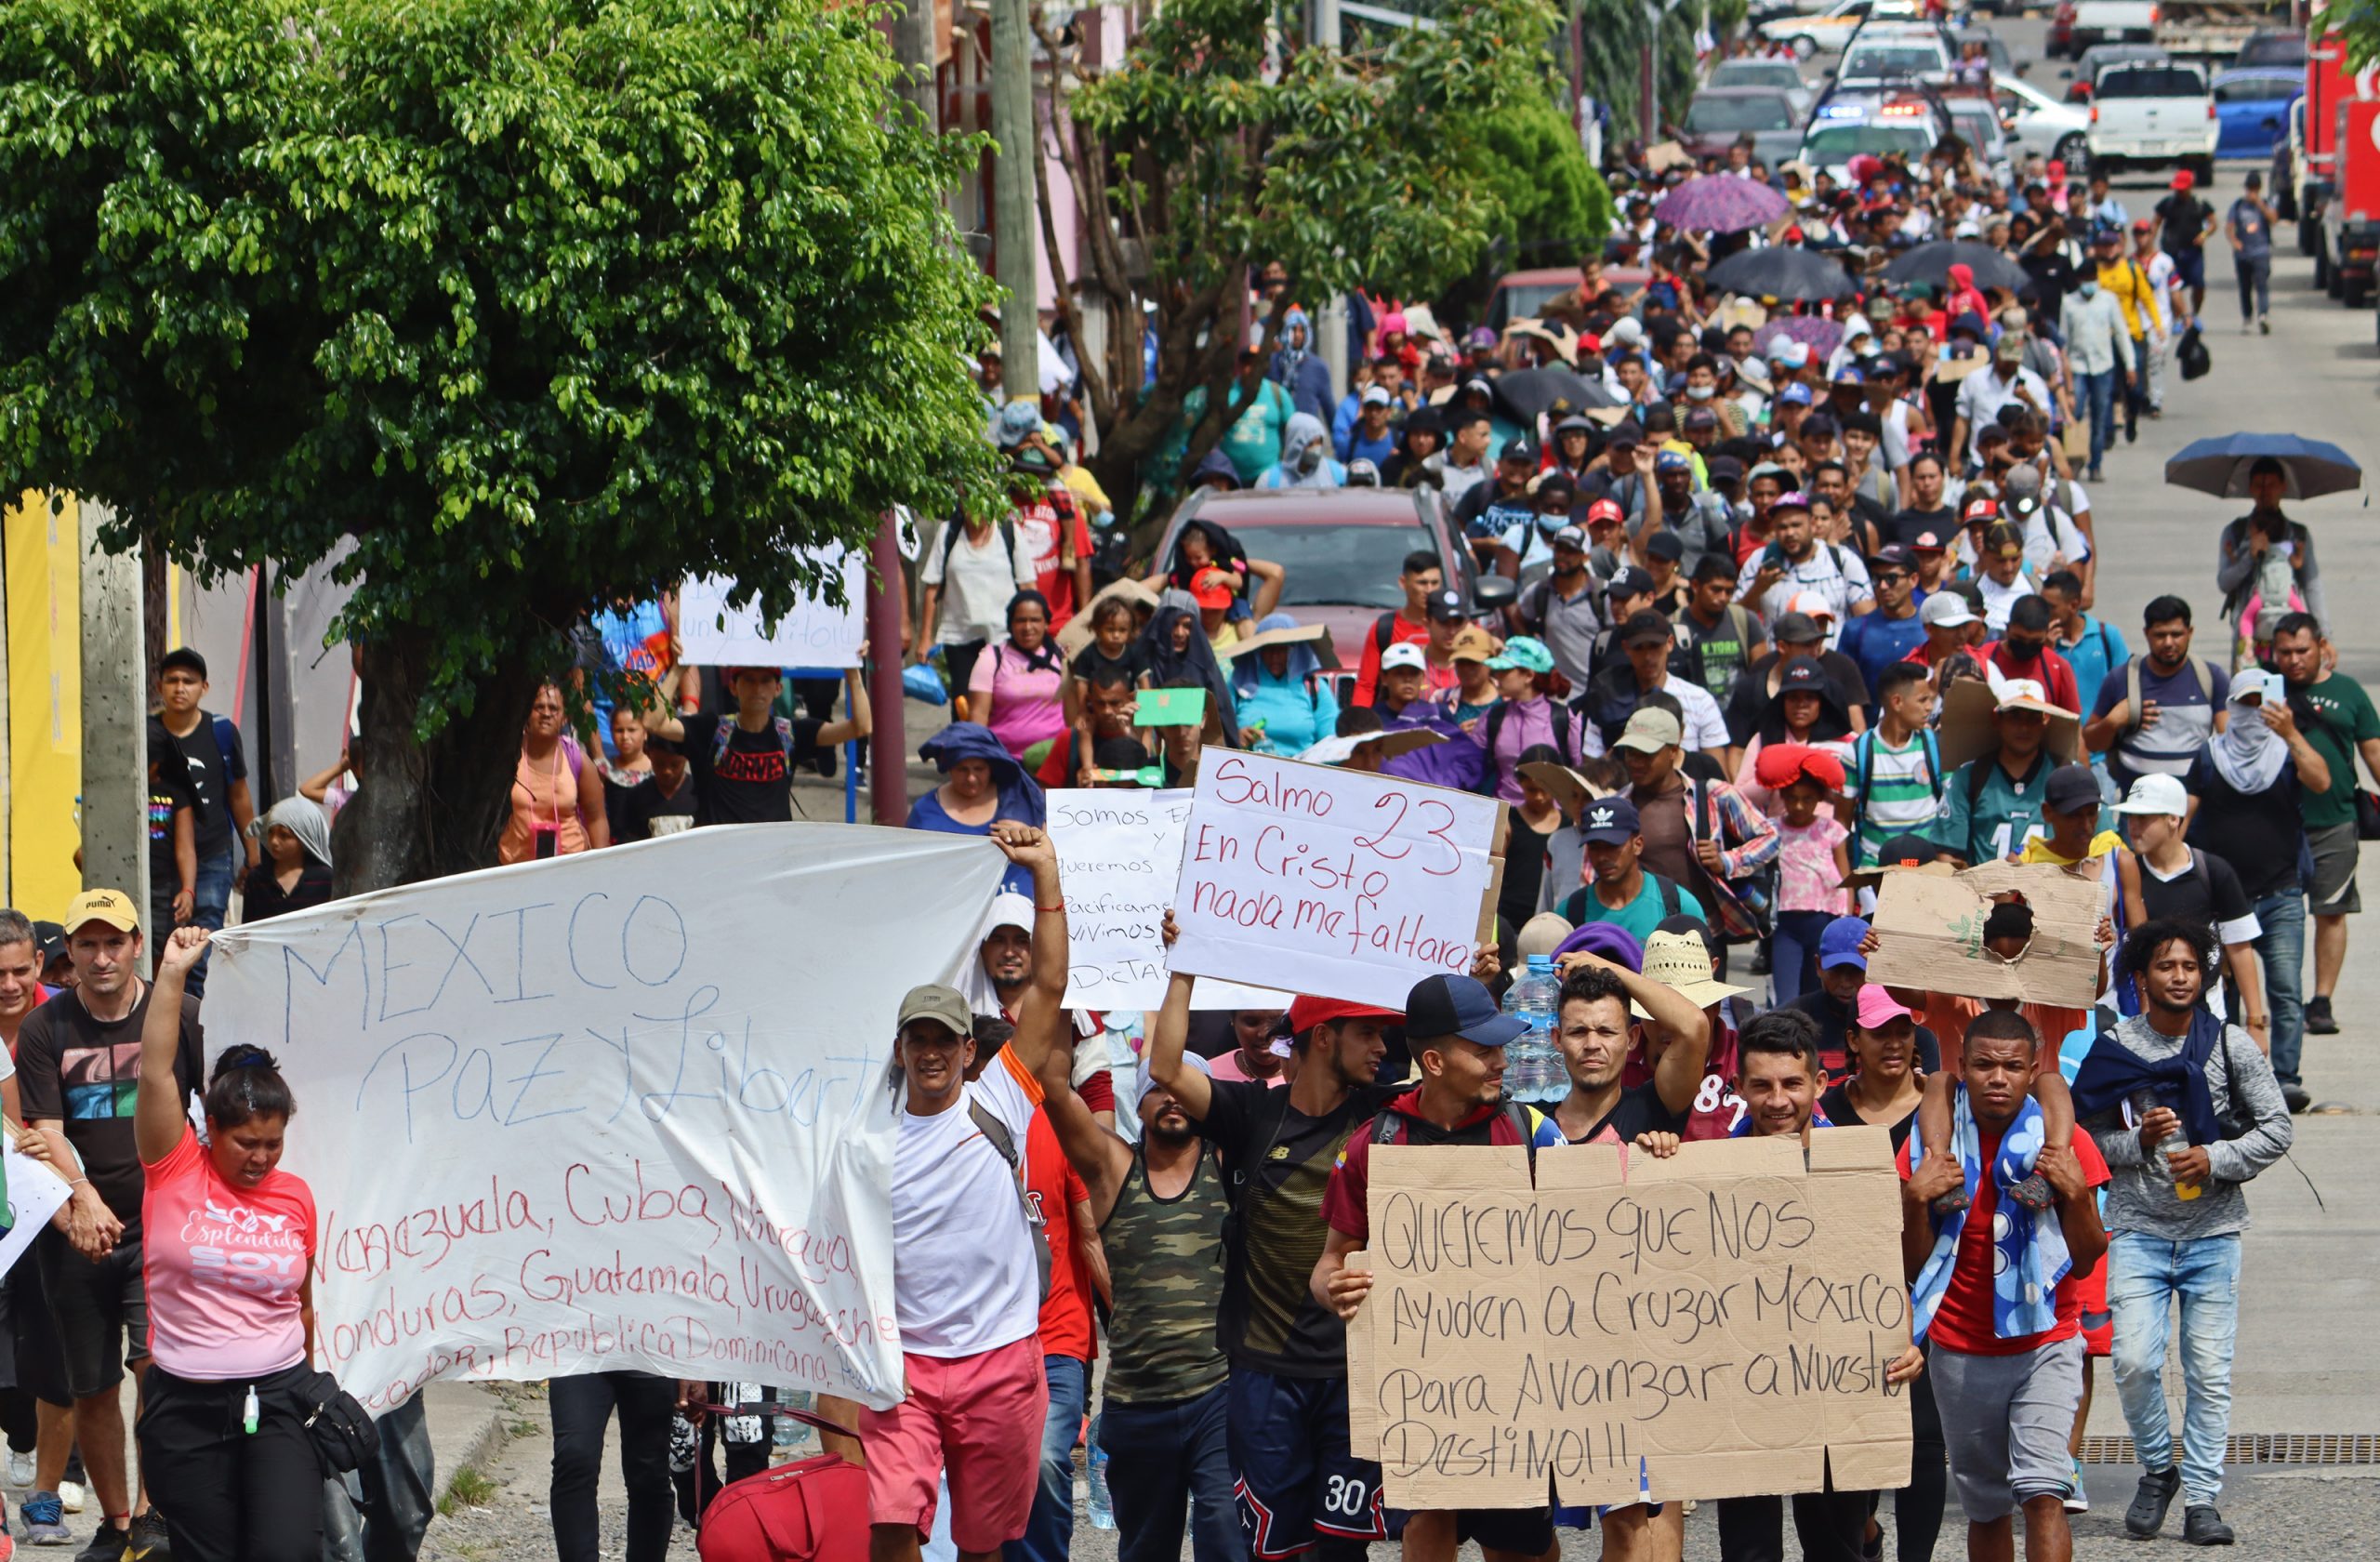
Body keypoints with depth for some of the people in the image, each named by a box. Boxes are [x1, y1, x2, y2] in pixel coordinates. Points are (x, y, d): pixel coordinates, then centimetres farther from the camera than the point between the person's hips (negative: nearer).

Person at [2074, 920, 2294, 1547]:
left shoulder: (2231, 1047, 1)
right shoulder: (2113, 1049, 0)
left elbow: (2276, 1128, 2)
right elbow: (2085, 1140, 4)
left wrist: (2215, 1159, -12)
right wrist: (2139, 1141, -14)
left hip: (2213, 1233, 1)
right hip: (2138, 1230, -1)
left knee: (2210, 1370, -1)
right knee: (2135, 1360, -12)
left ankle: (2201, 1497, 7)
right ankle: (2157, 1471, 11)